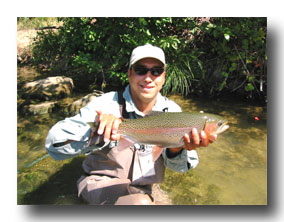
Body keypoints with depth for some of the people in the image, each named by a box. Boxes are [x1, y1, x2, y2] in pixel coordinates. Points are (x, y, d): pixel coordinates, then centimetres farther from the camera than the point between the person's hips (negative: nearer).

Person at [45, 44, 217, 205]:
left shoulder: (172, 110, -8)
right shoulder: (107, 104, -20)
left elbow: (179, 166, -12)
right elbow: (54, 144, -27)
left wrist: (177, 149, -36)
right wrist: (96, 129, -45)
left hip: (141, 189, 5)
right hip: (100, 182, -4)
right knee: (141, 203, -29)